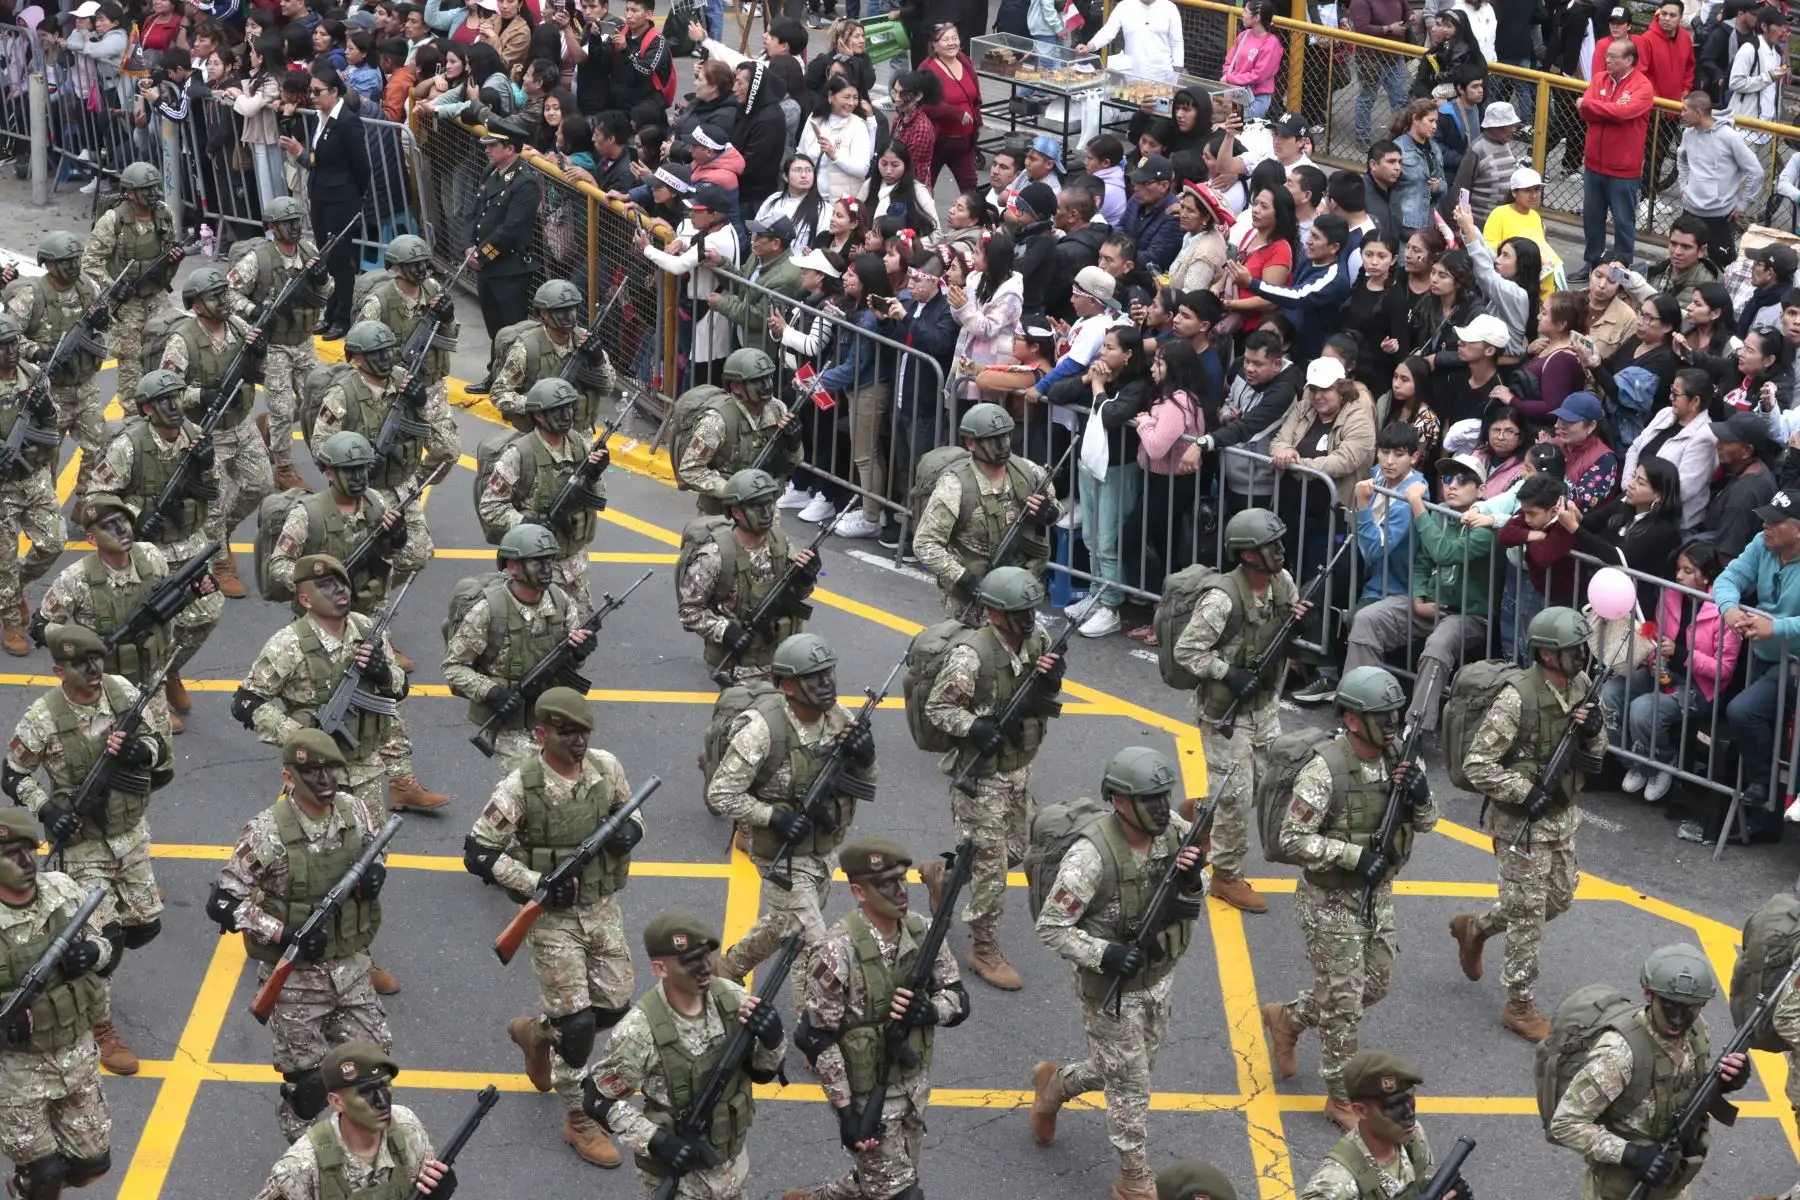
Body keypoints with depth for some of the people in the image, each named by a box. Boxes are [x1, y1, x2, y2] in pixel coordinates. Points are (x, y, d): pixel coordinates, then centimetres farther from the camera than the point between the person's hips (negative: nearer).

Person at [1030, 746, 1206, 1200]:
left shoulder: (1173, 828, -12)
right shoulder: (1092, 856, -30)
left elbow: (1196, 896, 1)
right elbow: (1050, 927, -22)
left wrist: (1192, 878, -22)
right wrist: (1104, 955, -33)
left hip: (1160, 977, 7)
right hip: (1111, 986, -7)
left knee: (1132, 1068, 25)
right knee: (1131, 1084, 6)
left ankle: (1054, 1084, 51)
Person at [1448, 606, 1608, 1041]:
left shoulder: (1580, 685, -3)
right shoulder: (1516, 698, -25)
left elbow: (1595, 757, 8)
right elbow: (1477, 765, -22)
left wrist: (1592, 733, -14)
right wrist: (1529, 792, -25)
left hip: (1562, 816, 8)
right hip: (1521, 822, -8)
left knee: (1559, 898, 20)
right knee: (1529, 913, 1)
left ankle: (1474, 928, 41)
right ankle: (1520, 1006, 15)